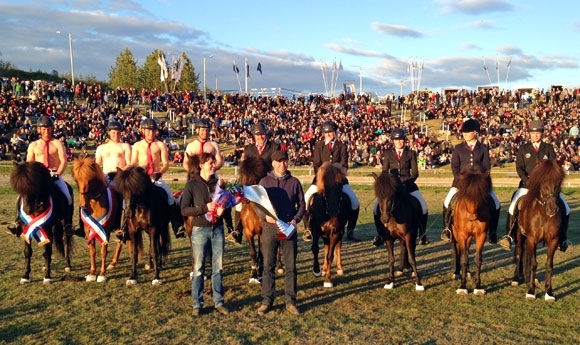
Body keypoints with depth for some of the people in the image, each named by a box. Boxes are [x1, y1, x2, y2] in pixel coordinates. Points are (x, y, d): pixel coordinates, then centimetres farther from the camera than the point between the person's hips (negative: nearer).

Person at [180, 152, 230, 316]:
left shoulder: (218, 182, 4)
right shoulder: (191, 185, -6)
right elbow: (184, 210, -9)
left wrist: (222, 210, -8)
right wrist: (205, 208, -20)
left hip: (218, 229, 3)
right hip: (200, 230, -3)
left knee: (218, 268, 9)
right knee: (198, 269, 5)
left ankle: (218, 302, 21)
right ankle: (197, 304, 17)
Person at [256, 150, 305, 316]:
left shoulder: (294, 182, 4)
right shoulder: (265, 182, 2)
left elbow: (302, 205, 6)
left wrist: (296, 219, -10)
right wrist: (265, 216, -18)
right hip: (269, 228, -1)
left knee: (290, 266, 5)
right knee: (268, 266, 5)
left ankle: (291, 301, 15)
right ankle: (267, 300, 15)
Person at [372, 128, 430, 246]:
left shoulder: (411, 153, 5)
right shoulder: (388, 153, 7)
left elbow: (415, 173, 3)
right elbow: (385, 172, 8)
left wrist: (407, 182, -13)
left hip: (408, 184, 0)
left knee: (423, 207, -12)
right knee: (378, 206, -13)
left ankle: (422, 235, 7)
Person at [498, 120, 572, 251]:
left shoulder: (549, 148, 8)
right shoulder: (523, 149, 6)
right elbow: (519, 167, -2)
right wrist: (528, 181, -16)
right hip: (527, 184, -1)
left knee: (565, 208, -9)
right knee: (513, 207, -21)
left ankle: (562, 239, 6)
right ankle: (509, 236, -10)